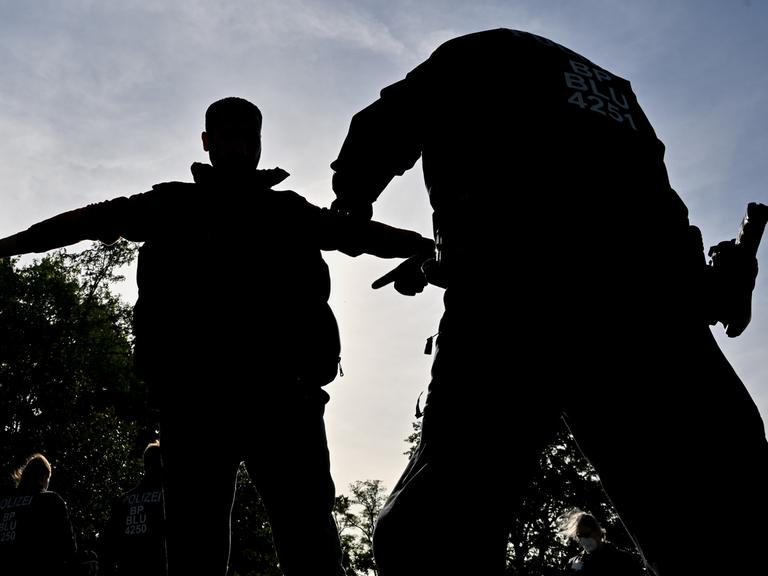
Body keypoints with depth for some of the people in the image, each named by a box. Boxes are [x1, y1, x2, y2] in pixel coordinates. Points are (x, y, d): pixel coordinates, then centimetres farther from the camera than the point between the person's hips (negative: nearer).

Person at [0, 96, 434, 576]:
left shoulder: (290, 211, 22)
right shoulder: (174, 203, 20)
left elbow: (364, 234, 21)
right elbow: (95, 219, 15)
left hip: (280, 390, 1)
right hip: (193, 392, 0)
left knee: (309, 538, -7)